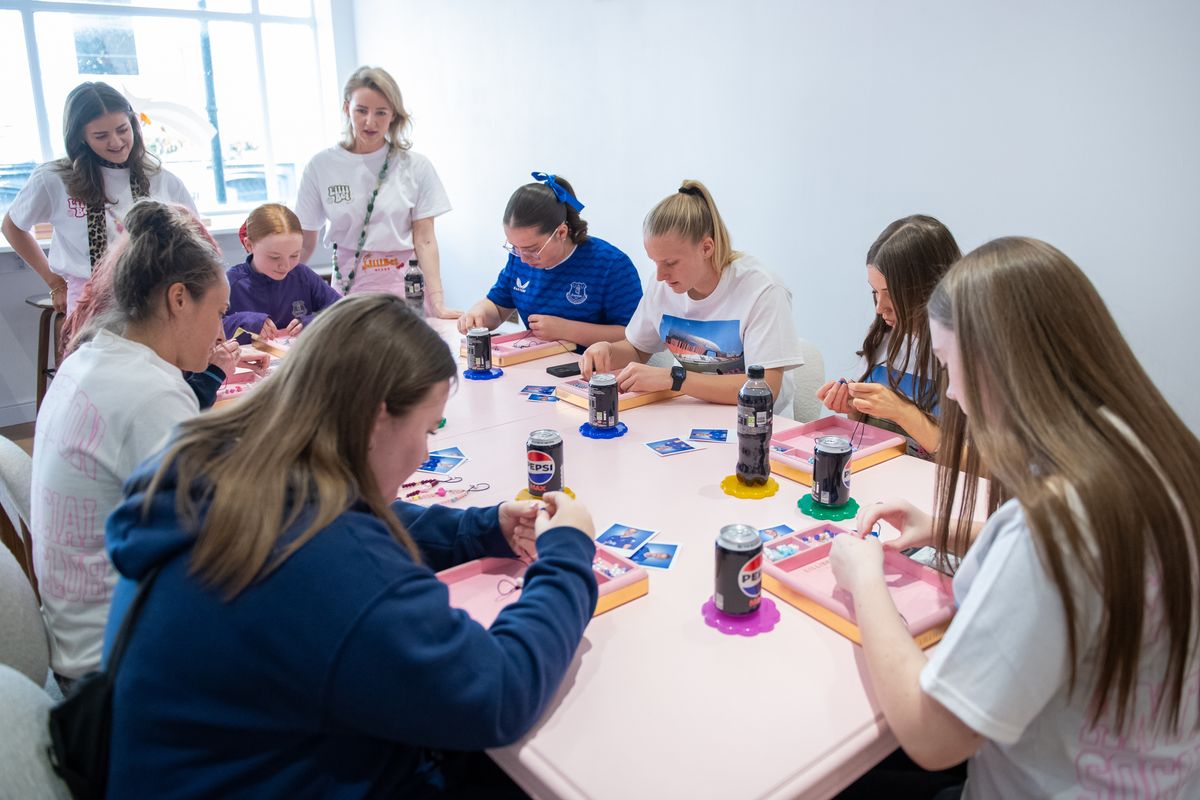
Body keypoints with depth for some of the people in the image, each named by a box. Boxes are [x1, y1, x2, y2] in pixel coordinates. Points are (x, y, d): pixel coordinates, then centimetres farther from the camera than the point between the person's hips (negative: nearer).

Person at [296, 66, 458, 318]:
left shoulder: (415, 166, 1)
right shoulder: (321, 166, 3)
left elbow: (424, 240, -2)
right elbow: (305, 243, 7)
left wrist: (437, 303, -12)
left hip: (402, 290, -1)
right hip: (344, 289, 1)